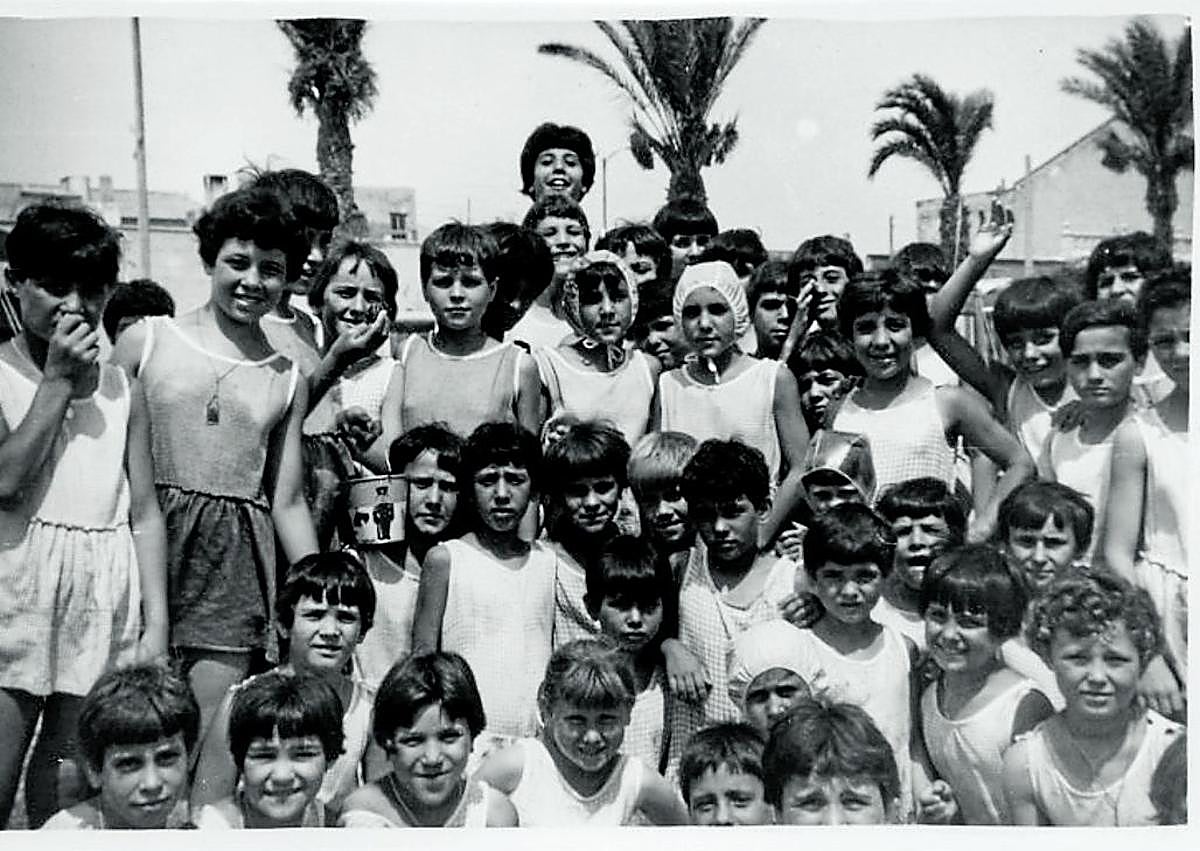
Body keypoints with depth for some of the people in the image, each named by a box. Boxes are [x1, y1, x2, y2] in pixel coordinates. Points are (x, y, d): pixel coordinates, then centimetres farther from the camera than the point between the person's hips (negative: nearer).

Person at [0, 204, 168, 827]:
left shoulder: (123, 390, 9)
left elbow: (144, 512, 8)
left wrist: (157, 623, 3)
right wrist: (58, 379, -10)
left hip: (104, 594, 3)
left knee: (65, 775, 10)